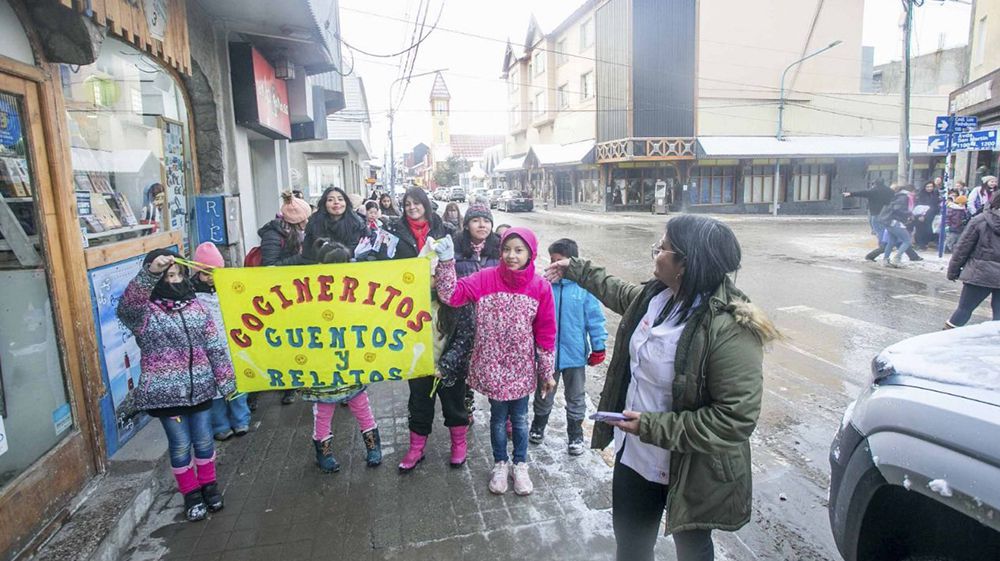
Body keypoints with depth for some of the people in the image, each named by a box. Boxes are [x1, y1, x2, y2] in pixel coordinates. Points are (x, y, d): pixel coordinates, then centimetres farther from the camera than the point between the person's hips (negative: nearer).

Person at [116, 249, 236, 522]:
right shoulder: (142, 310, -7)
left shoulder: (195, 305, 4)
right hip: (164, 392, -3)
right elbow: (128, 301, -34)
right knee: (180, 445, 9)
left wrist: (226, 380, 4)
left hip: (200, 387, 3)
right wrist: (150, 272, -50)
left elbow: (215, 346, 5)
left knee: (204, 441, 13)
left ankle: (209, 485, 34)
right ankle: (191, 494, 28)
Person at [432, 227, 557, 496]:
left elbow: (546, 334, -3)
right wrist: (446, 261, -28)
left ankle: (520, 465, 39)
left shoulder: (540, 286, -8)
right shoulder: (486, 278, -10)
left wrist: (547, 372, 2)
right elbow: (452, 295, -18)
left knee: (520, 419, 16)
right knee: (499, 418, 15)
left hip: (522, 368, 1)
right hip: (492, 367, 0)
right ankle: (500, 464, 39)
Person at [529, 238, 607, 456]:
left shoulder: (584, 287, -15)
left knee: (576, 397, 18)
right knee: (544, 394, 22)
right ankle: (538, 426, 45)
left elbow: (594, 319, -7)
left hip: (575, 354, -1)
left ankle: (575, 434, 37)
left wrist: (598, 347, -3)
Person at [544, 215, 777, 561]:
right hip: (633, 454, 7)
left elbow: (736, 419, -30)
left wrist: (651, 426, -28)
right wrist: (577, 271, 28)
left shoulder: (730, 328, -31)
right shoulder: (657, 294, -6)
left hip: (689, 472, -7)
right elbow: (619, 293, 18)